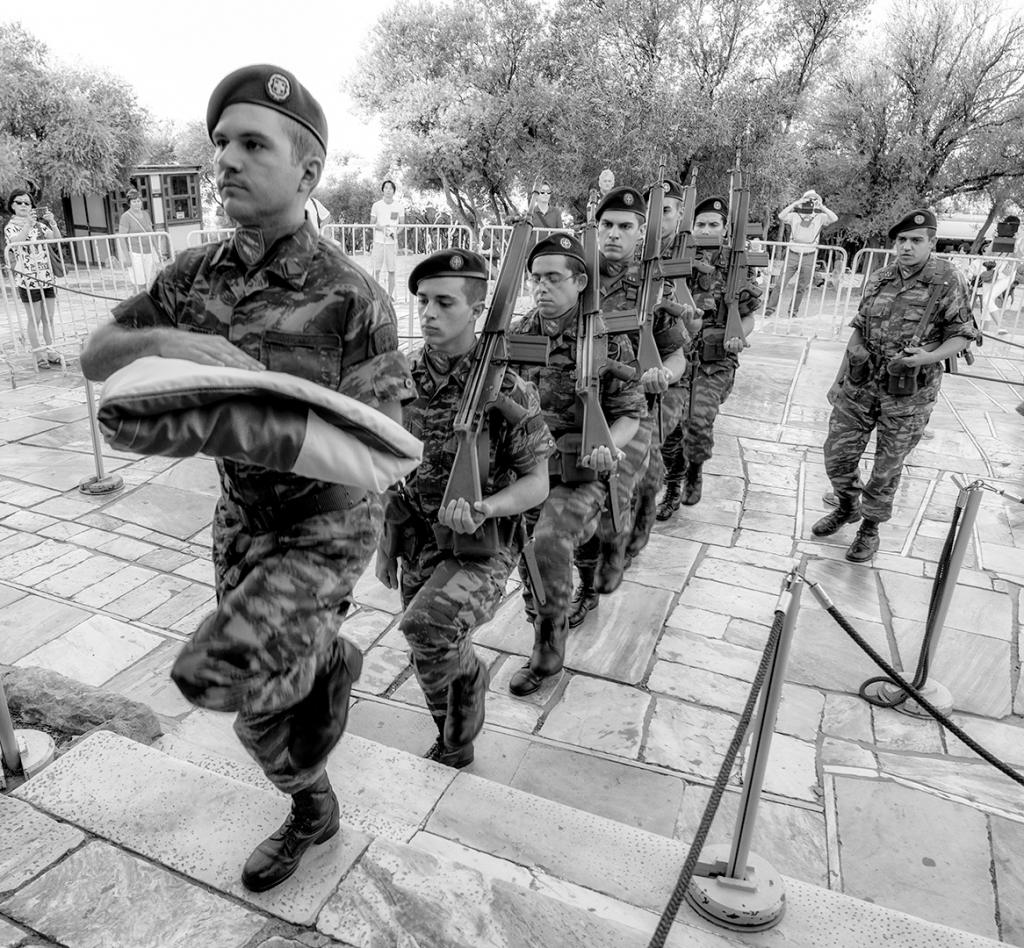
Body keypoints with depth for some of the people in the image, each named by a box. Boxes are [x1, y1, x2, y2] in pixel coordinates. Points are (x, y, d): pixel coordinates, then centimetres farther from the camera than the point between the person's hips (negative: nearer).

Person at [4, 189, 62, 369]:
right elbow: (15, 242, -19)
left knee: (48, 318, 8)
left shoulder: (39, 224, 13)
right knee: (34, 319, 0)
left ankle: (50, 352, 15)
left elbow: (57, 239, 1)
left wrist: (52, 223, -16)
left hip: (47, 277, 4)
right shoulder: (11, 227, 0)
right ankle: (39, 355, 4)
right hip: (27, 278, -4)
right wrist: (27, 224, -31)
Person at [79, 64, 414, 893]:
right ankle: (312, 812, 48)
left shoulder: (351, 297, -21)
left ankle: (327, 654, 11)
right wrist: (162, 340, -25)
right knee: (262, 710, 18)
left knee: (211, 672, -23)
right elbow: (95, 359, -2)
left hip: (329, 524, -5)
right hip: (242, 520, 6)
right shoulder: (197, 274, -4)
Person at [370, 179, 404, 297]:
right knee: (376, 270, -1)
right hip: (378, 241, 0)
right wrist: (381, 228, -14)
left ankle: (390, 295, 10)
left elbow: (402, 224, 10)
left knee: (391, 271, 2)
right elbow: (372, 223, 7)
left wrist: (395, 232, -10)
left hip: (392, 242, 0)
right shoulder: (376, 205, 4)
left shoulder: (398, 207, 5)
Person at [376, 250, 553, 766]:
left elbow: (536, 483, -12)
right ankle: (454, 748, 46)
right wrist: (384, 543, 11)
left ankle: (469, 672, 6)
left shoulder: (508, 391, -17)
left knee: (427, 630, -30)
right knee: (434, 661, 17)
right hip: (417, 543, 5)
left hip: (482, 545, -5)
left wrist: (481, 508, -31)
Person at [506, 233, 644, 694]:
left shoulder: (607, 340, -9)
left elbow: (630, 414, -6)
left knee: (549, 543, -27)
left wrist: (607, 445, -25)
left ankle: (548, 653, -4)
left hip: (581, 472, -5)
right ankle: (543, 653, 35)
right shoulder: (519, 333, 3)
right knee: (528, 560, 9)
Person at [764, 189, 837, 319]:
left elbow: (834, 218, -13)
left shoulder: (820, 217, 2)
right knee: (780, 283, -4)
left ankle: (793, 312, 20)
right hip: (792, 254, -1)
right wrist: (796, 203, -19)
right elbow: (781, 216, -16)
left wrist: (821, 207, -16)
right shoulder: (794, 215, 0)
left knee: (801, 287, 8)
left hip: (809, 257, 1)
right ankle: (770, 308, 3)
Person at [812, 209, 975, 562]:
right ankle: (847, 506, 36)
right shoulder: (878, 279, 4)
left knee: (887, 466, 8)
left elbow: (963, 334, -5)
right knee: (837, 453, 9)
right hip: (860, 385, 4)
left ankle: (870, 526, 28)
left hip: (908, 393, -4)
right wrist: (840, 379, 12)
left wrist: (929, 356, -24)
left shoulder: (948, 281, -8)